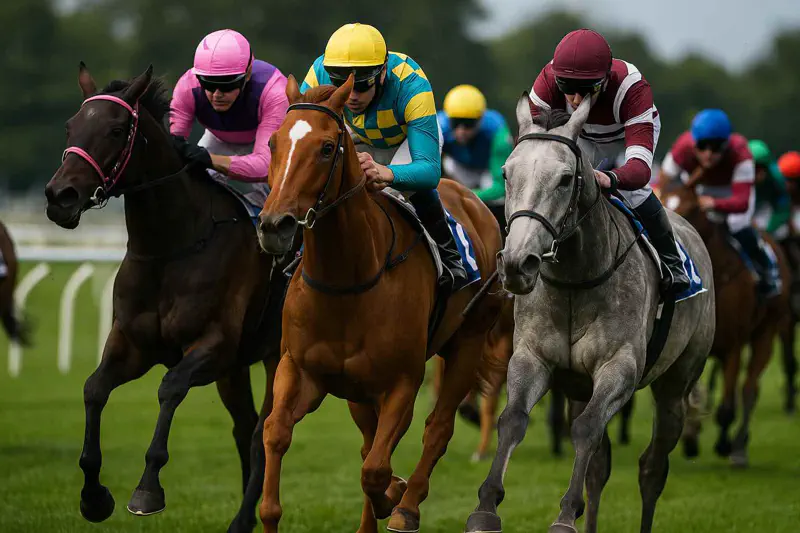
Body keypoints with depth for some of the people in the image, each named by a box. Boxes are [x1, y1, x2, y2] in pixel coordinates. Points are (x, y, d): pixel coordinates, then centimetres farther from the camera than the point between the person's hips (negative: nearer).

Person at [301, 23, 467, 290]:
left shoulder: (411, 85, -42)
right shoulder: (320, 74, -34)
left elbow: (430, 169, -47)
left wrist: (387, 173, -70)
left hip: (411, 138, -3)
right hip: (360, 140, 3)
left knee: (412, 184, -32)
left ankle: (449, 256, -8)